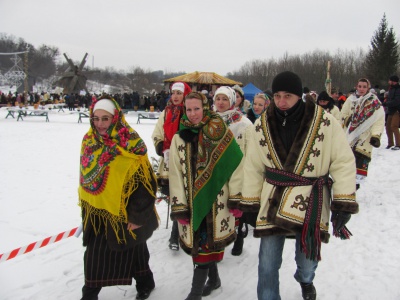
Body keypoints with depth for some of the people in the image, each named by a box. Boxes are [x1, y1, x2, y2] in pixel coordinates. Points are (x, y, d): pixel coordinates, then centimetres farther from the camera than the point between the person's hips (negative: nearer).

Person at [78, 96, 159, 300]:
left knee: (133, 251, 12)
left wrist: (137, 216, -15)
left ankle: (145, 283, 36)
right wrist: (85, 204, 18)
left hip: (124, 213, -5)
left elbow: (144, 182, -17)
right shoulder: (89, 141, 1)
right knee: (93, 255, 12)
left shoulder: (130, 144, -19)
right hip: (96, 212, 6)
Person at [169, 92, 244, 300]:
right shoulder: (179, 138, 3)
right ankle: (213, 279, 33)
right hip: (193, 201, 3)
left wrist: (236, 199, -7)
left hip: (217, 200, -3)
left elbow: (235, 166, -5)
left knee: (206, 245, -1)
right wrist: (179, 207, -4)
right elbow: (175, 174, 0)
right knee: (199, 243, 11)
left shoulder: (220, 133, -5)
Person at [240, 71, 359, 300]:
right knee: (267, 265, 3)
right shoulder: (262, 125, -3)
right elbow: (253, 167, 5)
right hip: (273, 202, 1)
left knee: (308, 260, 18)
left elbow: (343, 162, -7)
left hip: (311, 204, -1)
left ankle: (305, 281, 54)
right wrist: (249, 203, 8)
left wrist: (344, 203, -8)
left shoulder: (324, 122, -12)